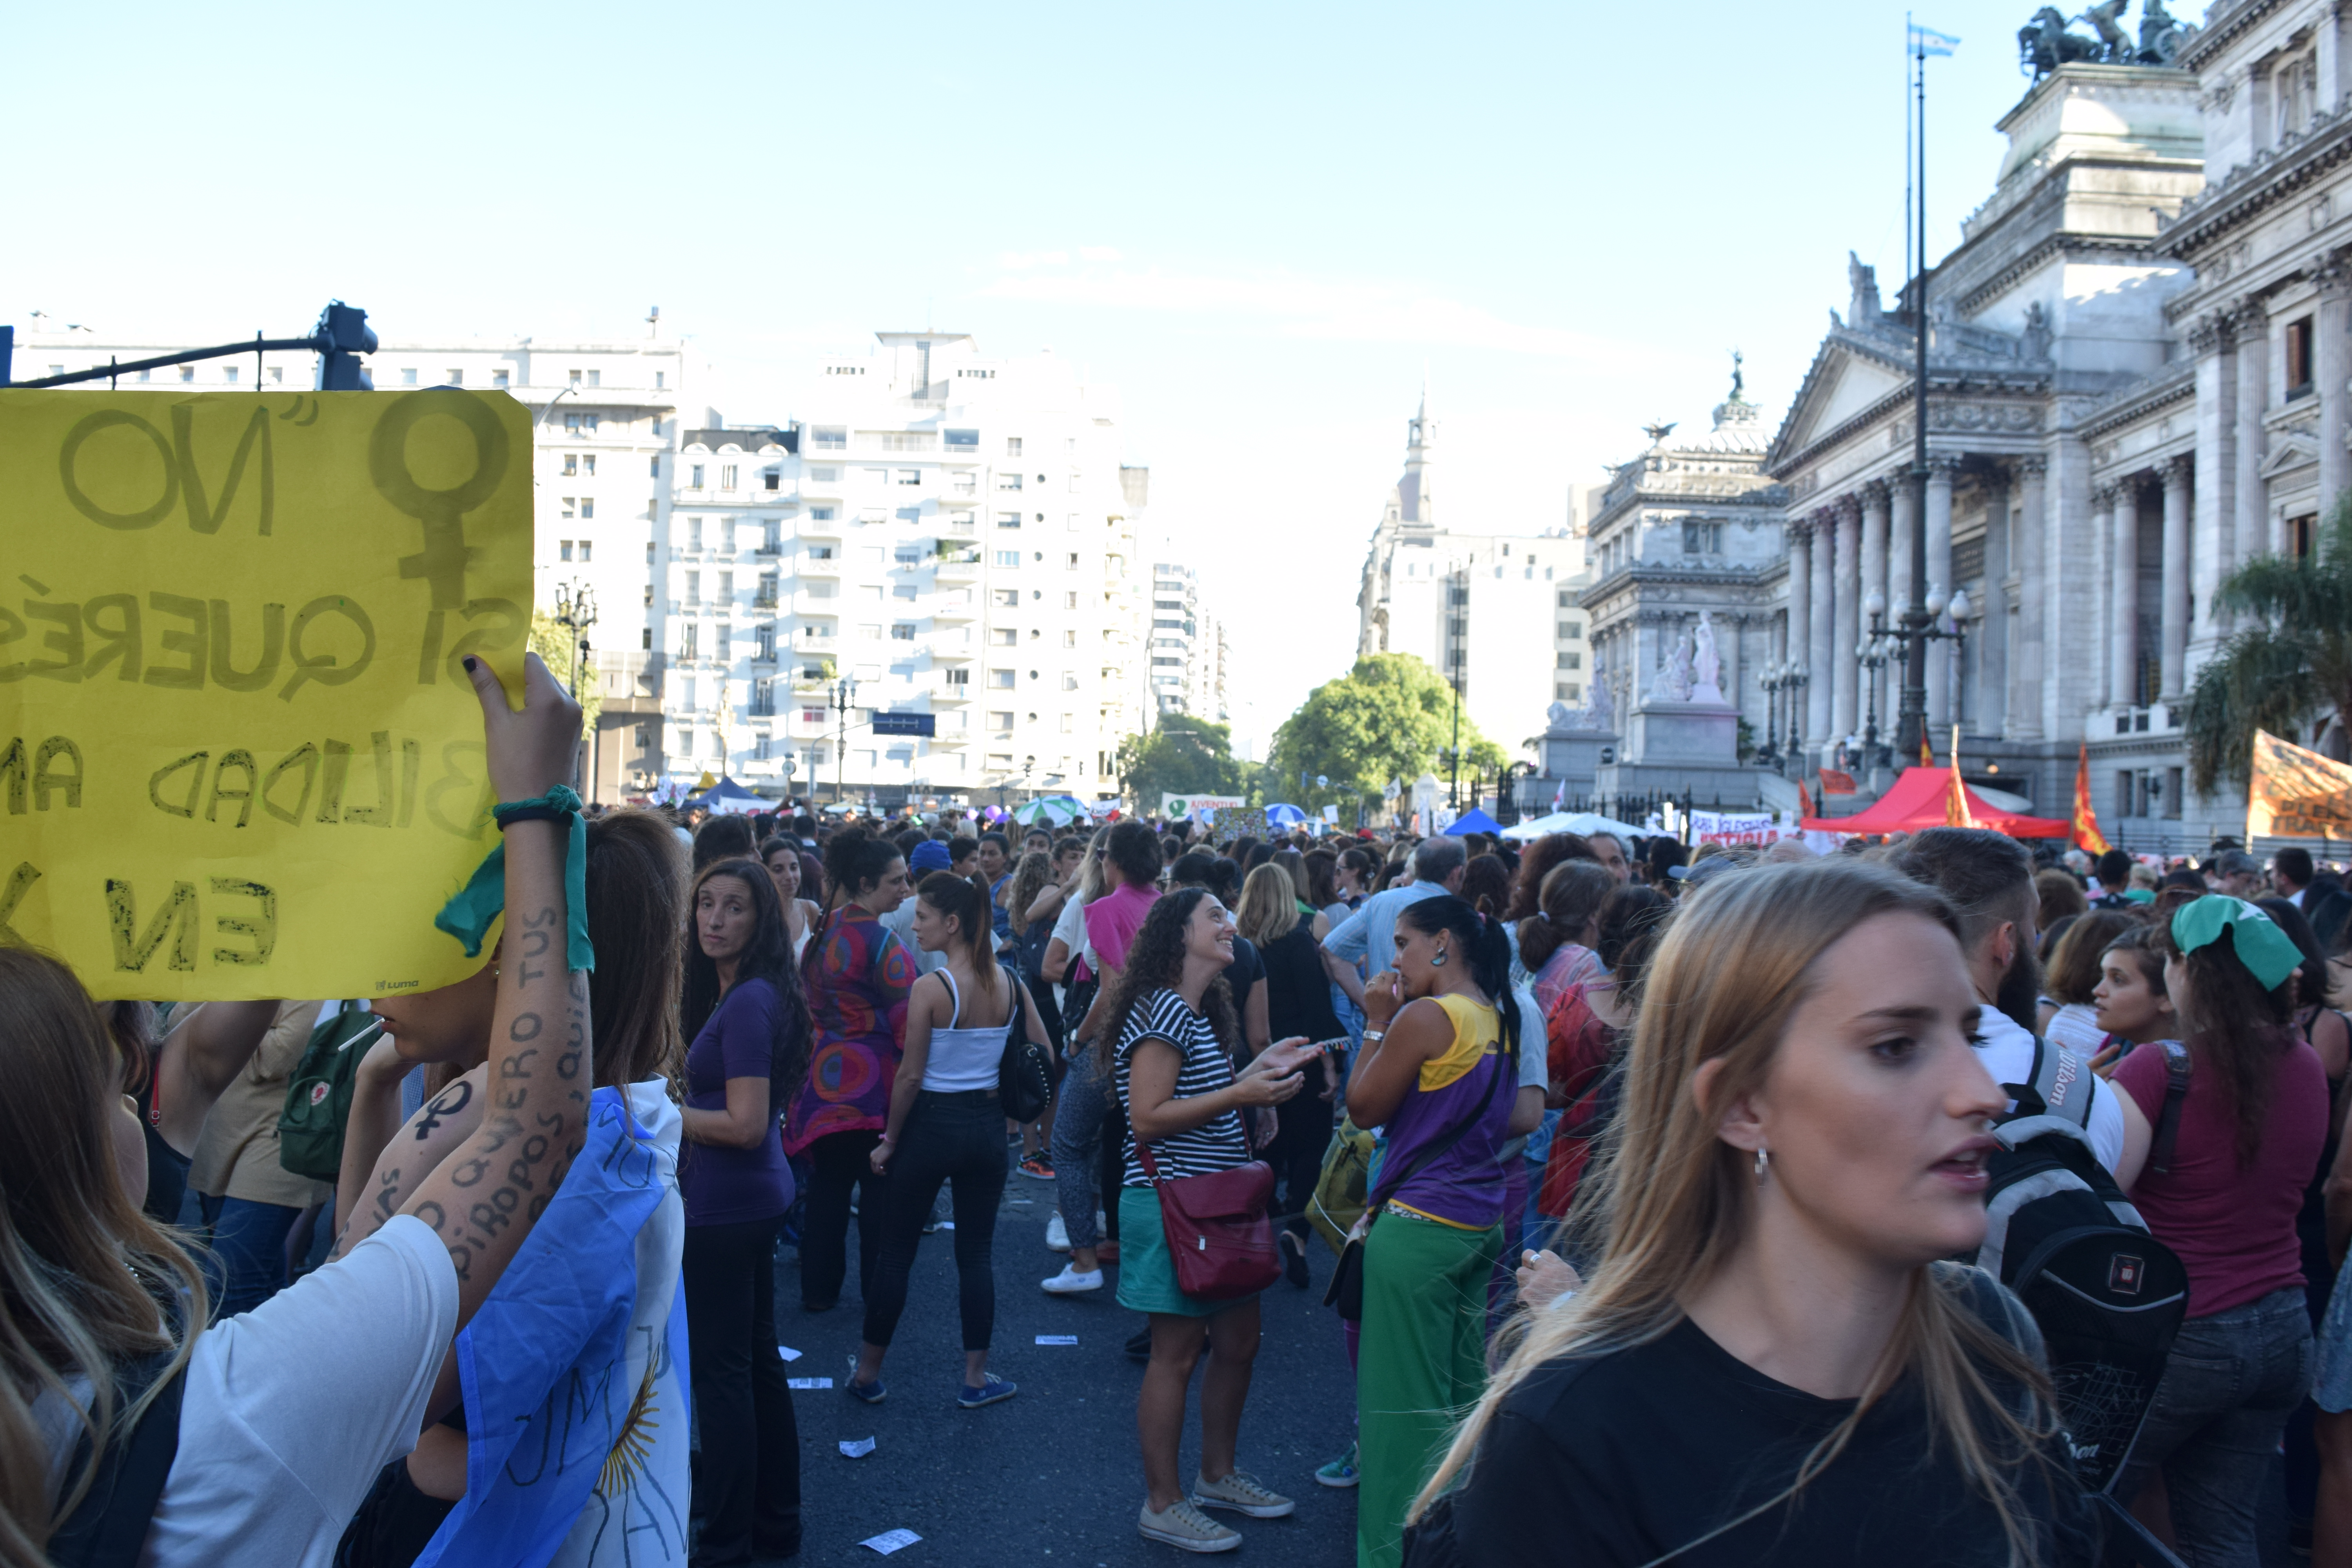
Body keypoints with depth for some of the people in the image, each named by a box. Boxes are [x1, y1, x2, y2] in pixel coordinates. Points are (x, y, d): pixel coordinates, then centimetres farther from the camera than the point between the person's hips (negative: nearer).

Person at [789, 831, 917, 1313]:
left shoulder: (824, 931, 8)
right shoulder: (881, 940, -17)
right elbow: (906, 1019, -18)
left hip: (825, 1070, 7)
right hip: (873, 1078, -7)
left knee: (828, 1187, 13)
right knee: (879, 1189, 6)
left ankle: (819, 1288, 18)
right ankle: (878, 1289, 14)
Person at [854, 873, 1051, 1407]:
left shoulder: (930, 988, -17)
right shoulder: (1010, 983, -2)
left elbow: (911, 1075, -14)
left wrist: (889, 1141, -3)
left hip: (932, 1124, -4)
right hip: (988, 1127, 5)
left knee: (896, 1253, 9)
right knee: (976, 1253, 13)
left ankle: (868, 1374, 21)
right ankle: (975, 1378, 18)